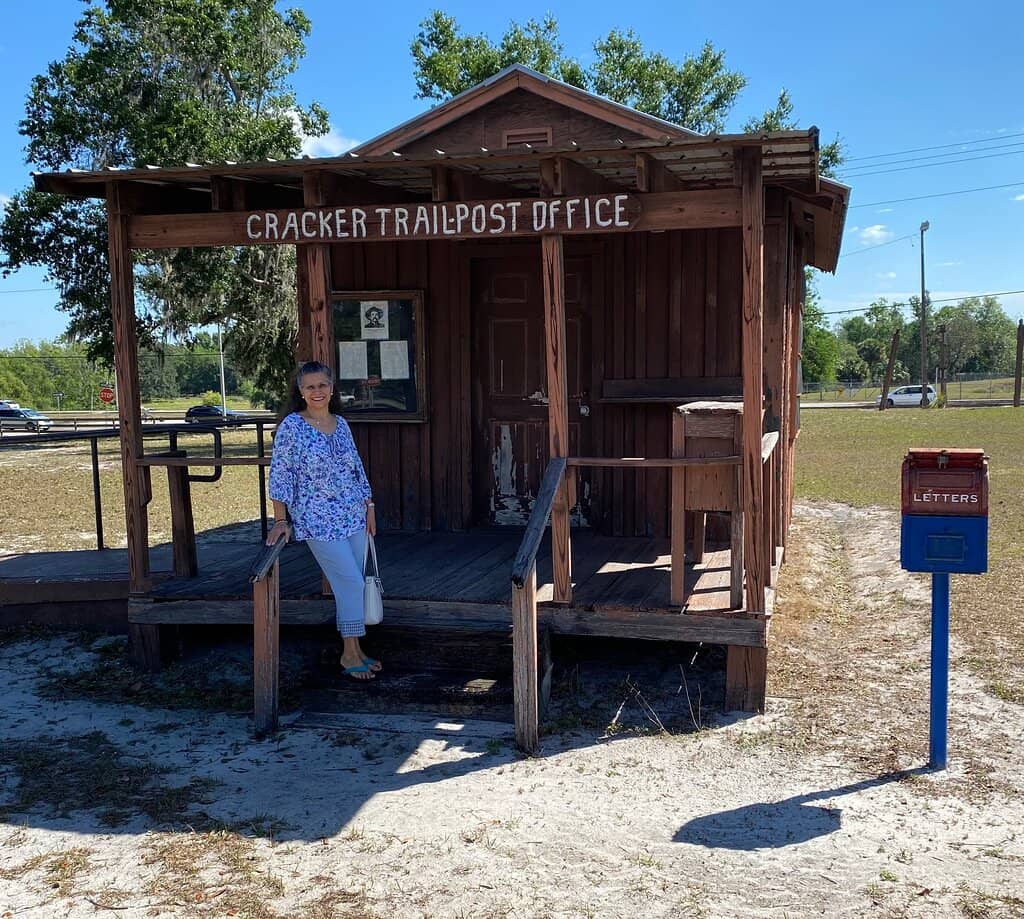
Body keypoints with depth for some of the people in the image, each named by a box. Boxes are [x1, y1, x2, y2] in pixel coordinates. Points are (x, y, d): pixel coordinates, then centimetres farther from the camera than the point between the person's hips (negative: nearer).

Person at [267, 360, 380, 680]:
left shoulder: (341, 423, 8)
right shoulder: (292, 425, -9)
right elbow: (280, 473, -10)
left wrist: (369, 506, 13)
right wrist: (281, 520, -13)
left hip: (354, 516, 6)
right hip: (319, 521, -6)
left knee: (352, 583, 9)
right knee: (350, 581, -9)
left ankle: (354, 647, 21)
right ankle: (350, 654, 4)